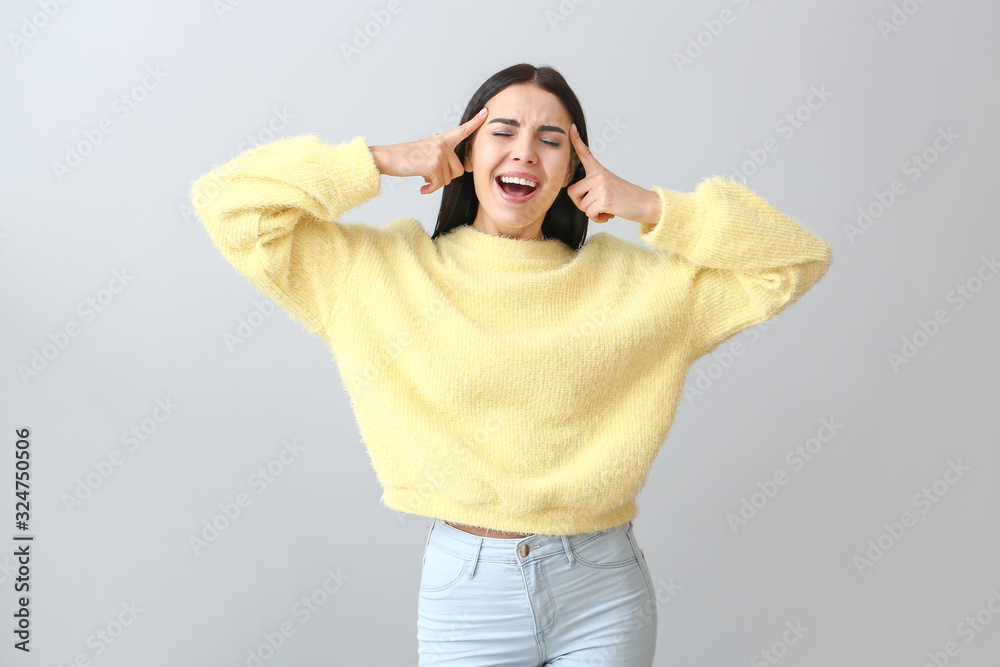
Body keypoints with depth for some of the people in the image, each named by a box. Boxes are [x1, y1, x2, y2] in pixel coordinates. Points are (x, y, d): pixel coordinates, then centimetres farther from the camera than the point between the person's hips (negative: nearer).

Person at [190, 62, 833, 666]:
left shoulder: (627, 280, 2)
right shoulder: (381, 271, 0)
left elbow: (797, 260, 3)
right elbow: (228, 201, -3)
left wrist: (651, 208, -6)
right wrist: (383, 161, -7)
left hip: (605, 591, 1)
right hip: (466, 586, -1)